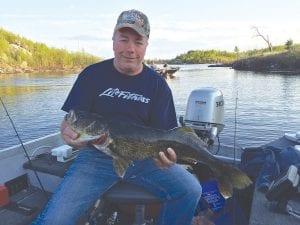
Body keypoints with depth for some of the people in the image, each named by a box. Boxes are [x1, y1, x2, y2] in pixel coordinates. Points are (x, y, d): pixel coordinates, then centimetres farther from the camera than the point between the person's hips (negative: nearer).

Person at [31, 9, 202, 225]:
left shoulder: (158, 84, 1)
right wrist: (70, 133, -27)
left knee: (191, 190, -14)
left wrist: (166, 153, -24)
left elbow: (162, 133, -1)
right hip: (98, 156, -1)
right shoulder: (93, 74, -1)